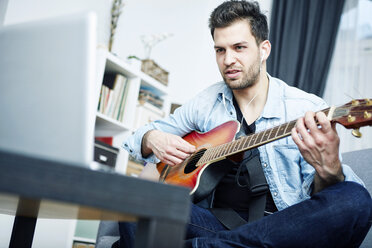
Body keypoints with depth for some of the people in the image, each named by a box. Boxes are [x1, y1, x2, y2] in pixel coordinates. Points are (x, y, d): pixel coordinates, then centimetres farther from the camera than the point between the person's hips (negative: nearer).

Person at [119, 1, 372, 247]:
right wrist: (152, 140, -5)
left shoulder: (309, 110, -2)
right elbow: (140, 137, 19)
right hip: (217, 222, 2)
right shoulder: (206, 103, 9)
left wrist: (329, 170, -31)